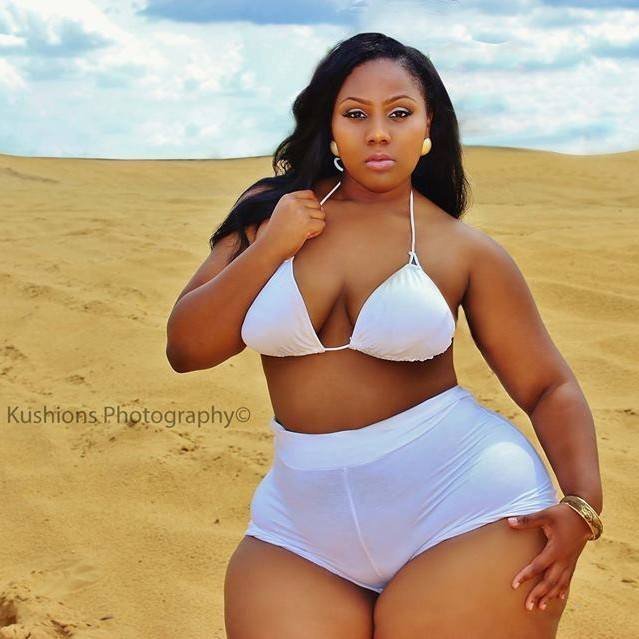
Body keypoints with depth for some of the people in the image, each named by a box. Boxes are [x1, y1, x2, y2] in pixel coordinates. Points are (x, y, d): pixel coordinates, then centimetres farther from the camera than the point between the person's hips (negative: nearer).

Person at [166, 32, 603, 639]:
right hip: (304, 526, 2)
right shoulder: (271, 210, 5)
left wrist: (581, 504, -14)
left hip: (464, 507, -2)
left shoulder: (466, 251, -1)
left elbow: (549, 388, 2)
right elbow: (184, 350, 3)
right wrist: (269, 249, -8)